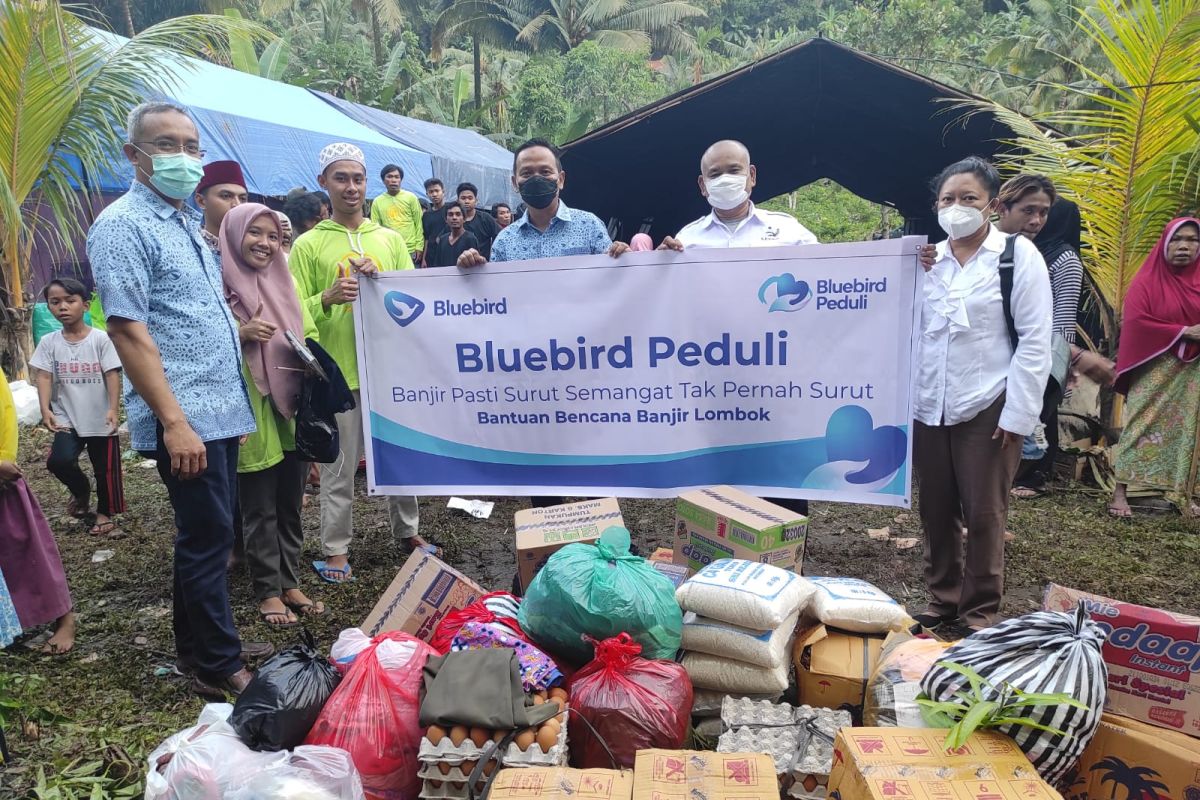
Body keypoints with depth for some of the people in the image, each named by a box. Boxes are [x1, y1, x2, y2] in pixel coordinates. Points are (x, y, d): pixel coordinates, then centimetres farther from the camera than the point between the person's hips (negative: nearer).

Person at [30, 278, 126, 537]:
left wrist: (114, 409, -19)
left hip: (100, 419, -1)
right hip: (67, 419, 1)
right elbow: (44, 377, -2)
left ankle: (104, 514, 27)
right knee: (59, 460, -19)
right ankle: (81, 491, 14)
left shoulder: (100, 338, -6)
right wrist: (45, 409, -17)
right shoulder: (49, 342, 1)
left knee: (106, 469, 6)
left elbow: (112, 375, -9)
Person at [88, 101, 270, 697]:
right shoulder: (124, 225, -11)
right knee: (209, 537, -1)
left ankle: (199, 644, 32)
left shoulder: (186, 223, 17)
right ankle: (217, 667, 14)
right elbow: (127, 330, -19)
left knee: (207, 534, 17)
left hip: (221, 411, 9)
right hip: (185, 419, -9)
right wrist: (174, 422, -23)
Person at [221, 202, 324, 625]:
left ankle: (289, 583, 26)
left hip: (292, 409, 5)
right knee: (260, 511, 5)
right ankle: (268, 592, 19)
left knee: (291, 505, 13)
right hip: (251, 414, -5)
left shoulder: (285, 281, 12)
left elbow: (310, 331, 18)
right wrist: (241, 334, -22)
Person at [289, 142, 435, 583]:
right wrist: (326, 299, -22)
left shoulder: (391, 239, 8)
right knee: (339, 468, 4)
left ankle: (407, 531, 31)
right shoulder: (308, 244, 0)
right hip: (337, 371, -3)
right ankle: (335, 548, 18)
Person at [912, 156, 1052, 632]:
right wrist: (904, 400, 3)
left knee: (984, 514, 4)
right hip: (929, 407, 4)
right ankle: (942, 599, 27)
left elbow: (1035, 340, -6)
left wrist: (1017, 413, -11)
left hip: (987, 408, -3)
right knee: (936, 511, 11)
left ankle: (982, 613, 20)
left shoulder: (1018, 254, -2)